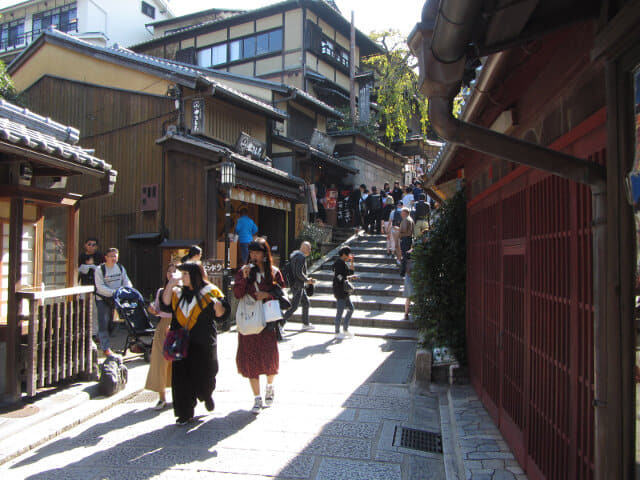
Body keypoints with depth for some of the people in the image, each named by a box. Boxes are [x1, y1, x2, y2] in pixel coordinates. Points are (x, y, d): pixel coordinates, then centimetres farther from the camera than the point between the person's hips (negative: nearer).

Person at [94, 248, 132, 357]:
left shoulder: (120, 267, 4)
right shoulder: (99, 269, -12)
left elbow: (126, 281, 7)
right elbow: (100, 286, -18)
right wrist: (113, 292, -28)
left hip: (115, 299, 5)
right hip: (102, 299, -5)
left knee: (110, 322, 13)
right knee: (104, 322, -8)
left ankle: (100, 338, 38)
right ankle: (106, 348, -7)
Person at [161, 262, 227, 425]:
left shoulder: (209, 292, 0)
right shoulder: (178, 292, 13)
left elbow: (221, 315, -3)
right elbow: (165, 303, -1)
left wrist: (218, 307, -24)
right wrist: (170, 285, -9)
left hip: (204, 343, -3)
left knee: (204, 375, 1)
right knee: (182, 376, 1)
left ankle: (207, 395, 35)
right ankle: (185, 413, 13)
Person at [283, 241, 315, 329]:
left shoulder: (294, 254, 14)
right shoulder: (302, 257, -18)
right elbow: (299, 273, -26)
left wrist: (307, 279, 16)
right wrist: (307, 280, -11)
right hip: (297, 285, -11)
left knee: (306, 302, 20)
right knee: (294, 306, -6)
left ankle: (306, 324, 29)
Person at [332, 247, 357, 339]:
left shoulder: (343, 263, 16)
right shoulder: (339, 263, -15)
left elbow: (351, 272, 21)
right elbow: (340, 277, -23)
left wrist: (351, 262, 12)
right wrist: (350, 277, -11)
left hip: (345, 292, 10)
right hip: (340, 291, -10)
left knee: (350, 309, 15)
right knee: (340, 311, -4)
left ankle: (345, 329, 22)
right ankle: (337, 333, 5)